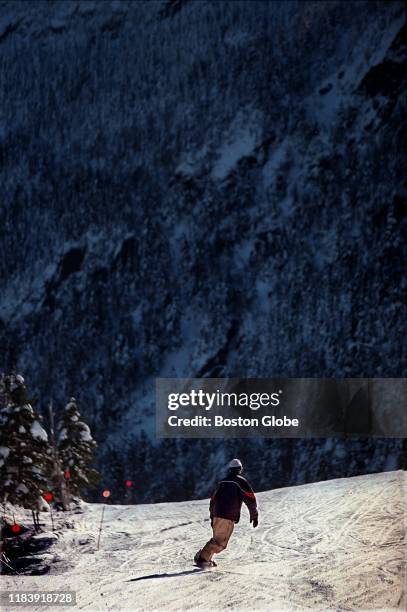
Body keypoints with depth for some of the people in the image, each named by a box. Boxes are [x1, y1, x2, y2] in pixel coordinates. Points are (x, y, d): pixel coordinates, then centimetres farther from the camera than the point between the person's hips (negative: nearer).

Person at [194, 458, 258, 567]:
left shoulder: (222, 482, 19)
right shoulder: (241, 481, -1)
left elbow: (213, 501, 24)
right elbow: (251, 500, -5)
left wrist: (212, 517, 34)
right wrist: (254, 516, 4)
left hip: (217, 515, 7)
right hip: (229, 517, -7)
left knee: (217, 538, 20)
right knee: (221, 542, -5)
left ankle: (203, 556, 14)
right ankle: (203, 559, -11)